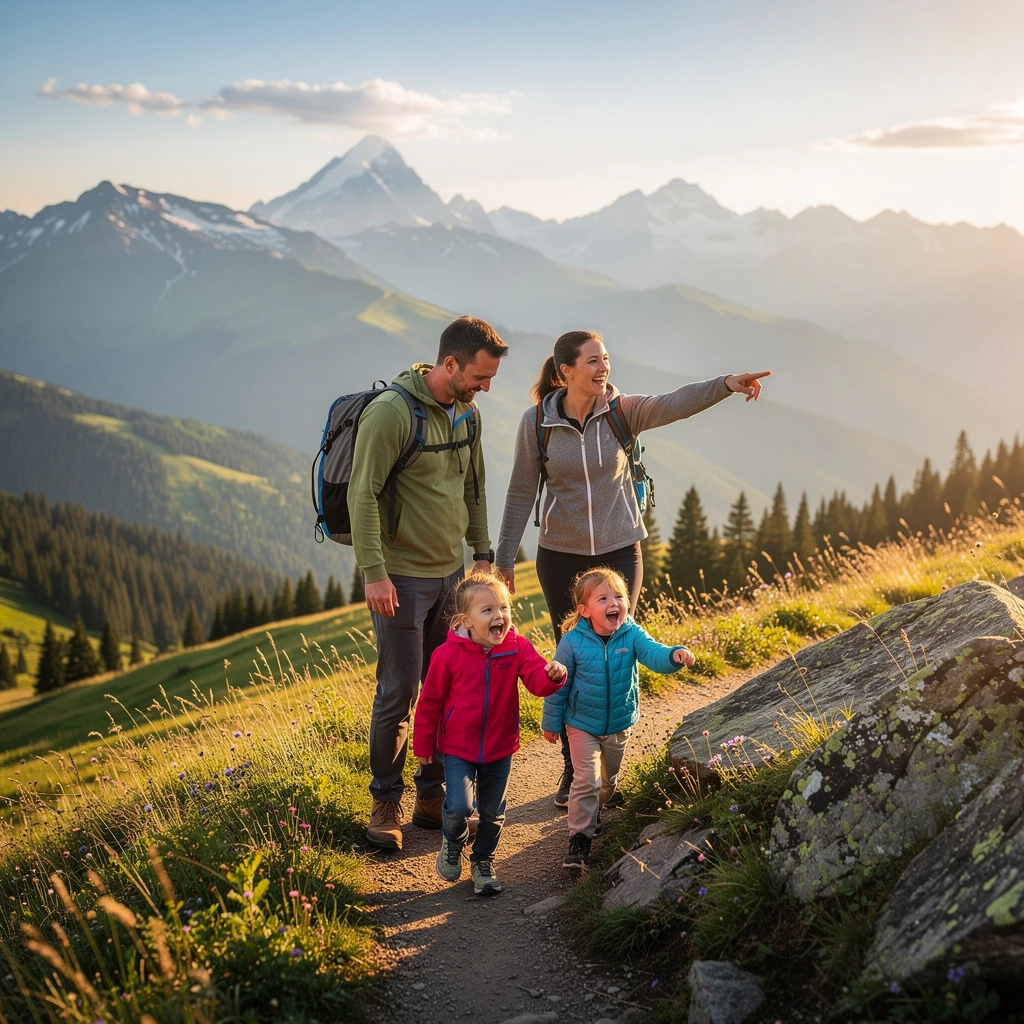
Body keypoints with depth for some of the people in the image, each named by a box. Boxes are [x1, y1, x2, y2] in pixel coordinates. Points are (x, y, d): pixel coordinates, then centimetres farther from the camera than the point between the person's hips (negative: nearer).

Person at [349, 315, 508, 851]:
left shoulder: (468, 413, 7)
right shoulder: (391, 412, -17)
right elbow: (362, 494, -17)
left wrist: (483, 552, 16)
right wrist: (373, 572, -20)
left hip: (450, 572, 7)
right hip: (401, 577, -7)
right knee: (398, 692, -2)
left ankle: (434, 797, 21)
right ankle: (386, 803, 13)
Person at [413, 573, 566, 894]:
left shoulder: (517, 647, -10)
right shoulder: (449, 654, -16)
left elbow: (537, 681, -19)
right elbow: (430, 701, -6)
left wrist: (553, 675, -43)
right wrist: (423, 745, 0)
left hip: (500, 748, 3)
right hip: (457, 747, -3)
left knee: (492, 812, 15)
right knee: (459, 807, -16)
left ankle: (483, 861, 41)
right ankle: (453, 842, 19)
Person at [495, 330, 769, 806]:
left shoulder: (623, 411, -9)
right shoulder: (537, 422, -9)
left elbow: (675, 403, -28)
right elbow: (521, 492, -2)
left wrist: (726, 383, -45)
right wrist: (505, 557, -1)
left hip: (619, 552, 0)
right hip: (560, 556, 0)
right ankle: (573, 770, 25)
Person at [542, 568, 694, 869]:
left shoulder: (632, 635, -15)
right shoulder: (573, 641, -20)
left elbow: (654, 654, -32)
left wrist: (674, 655, -55)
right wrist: (551, 722, -2)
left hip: (619, 724, 3)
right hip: (582, 724, -3)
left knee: (609, 779, 22)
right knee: (586, 780, -10)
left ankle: (594, 810, 50)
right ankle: (579, 838, 2)